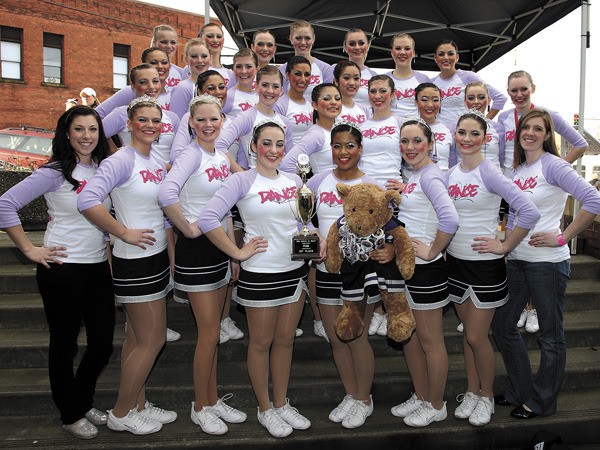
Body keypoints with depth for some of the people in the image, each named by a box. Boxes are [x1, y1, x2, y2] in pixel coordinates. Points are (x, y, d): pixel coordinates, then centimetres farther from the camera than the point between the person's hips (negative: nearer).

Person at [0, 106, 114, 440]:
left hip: (99, 268, 5)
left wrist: (111, 239, 8)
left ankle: (84, 402, 36)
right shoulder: (55, 172, -10)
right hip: (64, 270, -5)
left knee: (103, 344, 11)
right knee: (65, 345, 10)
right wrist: (30, 250, -12)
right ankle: (71, 415, 30)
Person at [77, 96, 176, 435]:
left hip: (156, 257, 8)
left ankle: (138, 405, 31)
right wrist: (124, 232, -21)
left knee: (138, 338, 16)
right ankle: (121, 414, 19)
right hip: (135, 262, -8)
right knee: (153, 340, 0)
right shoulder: (122, 160, -15)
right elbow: (87, 201, -28)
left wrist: (170, 256, 14)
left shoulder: (158, 163, 10)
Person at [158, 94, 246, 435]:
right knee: (209, 333, 0)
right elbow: (167, 194, -32)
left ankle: (213, 399, 30)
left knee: (213, 332, 15)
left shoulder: (222, 159, 11)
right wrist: (188, 229, -20)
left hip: (220, 247, 8)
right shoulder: (191, 154, -13)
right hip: (196, 249, -7)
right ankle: (201, 407, 20)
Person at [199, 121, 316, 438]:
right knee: (261, 343, 10)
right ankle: (265, 409, 29)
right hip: (260, 274, -5)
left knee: (285, 340, 16)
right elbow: (207, 219, -20)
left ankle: (281, 404, 34)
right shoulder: (242, 180, -10)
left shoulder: (293, 181, 7)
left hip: (294, 270, 5)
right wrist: (238, 253, -17)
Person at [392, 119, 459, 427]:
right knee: (409, 337, 18)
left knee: (430, 341, 7)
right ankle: (420, 397, 36)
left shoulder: (429, 176, -16)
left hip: (425, 269, -9)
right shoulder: (412, 176, 12)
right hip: (405, 266, 9)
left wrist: (432, 251, -21)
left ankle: (436, 406, 25)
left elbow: (450, 219, -31)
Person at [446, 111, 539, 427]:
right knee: (468, 332, 16)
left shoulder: (489, 172, -15)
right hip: (455, 261, 5)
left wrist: (504, 246, -16)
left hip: (485, 264, -5)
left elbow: (529, 212, -22)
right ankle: (471, 391, 33)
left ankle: (486, 396, 26)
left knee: (477, 337, 2)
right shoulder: (450, 174, 4)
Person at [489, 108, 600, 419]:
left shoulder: (552, 165, -10)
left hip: (547, 262, -8)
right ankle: (520, 391, 30)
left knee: (550, 335, 7)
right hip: (517, 260, 8)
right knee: (502, 324, 13)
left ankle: (542, 402, 24)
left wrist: (563, 237, -17)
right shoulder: (517, 170, 11)